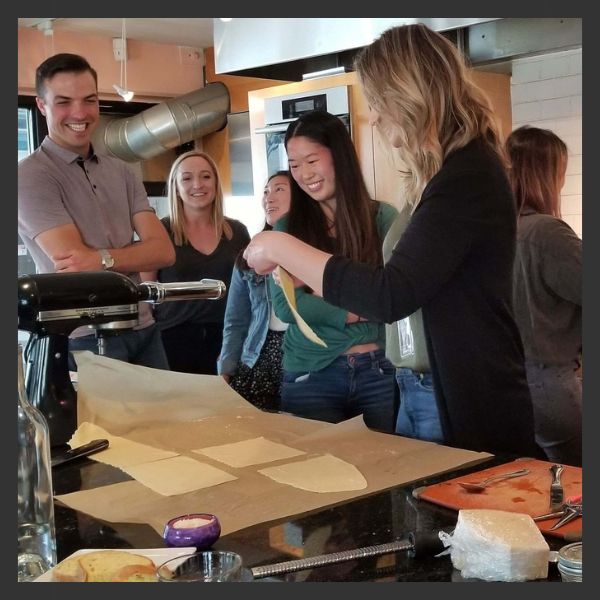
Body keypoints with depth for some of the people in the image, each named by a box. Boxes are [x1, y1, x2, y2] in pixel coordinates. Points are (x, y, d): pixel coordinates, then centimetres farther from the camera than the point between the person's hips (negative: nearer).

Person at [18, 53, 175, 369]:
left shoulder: (121, 172, 9)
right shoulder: (30, 176, -9)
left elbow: (163, 251, -2)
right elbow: (72, 263, -18)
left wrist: (101, 258, -17)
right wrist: (134, 256, -6)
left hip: (143, 329, 6)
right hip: (82, 340, -6)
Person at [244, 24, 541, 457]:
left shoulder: (468, 174, -20)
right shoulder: (463, 167, 12)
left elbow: (392, 295, -27)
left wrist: (280, 248, -19)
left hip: (483, 412, -10)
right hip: (461, 400, 10)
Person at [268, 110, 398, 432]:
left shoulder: (383, 217, -1)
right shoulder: (287, 228, 2)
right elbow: (285, 305, -7)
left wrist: (319, 296, -14)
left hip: (380, 370, 0)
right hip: (311, 376, 0)